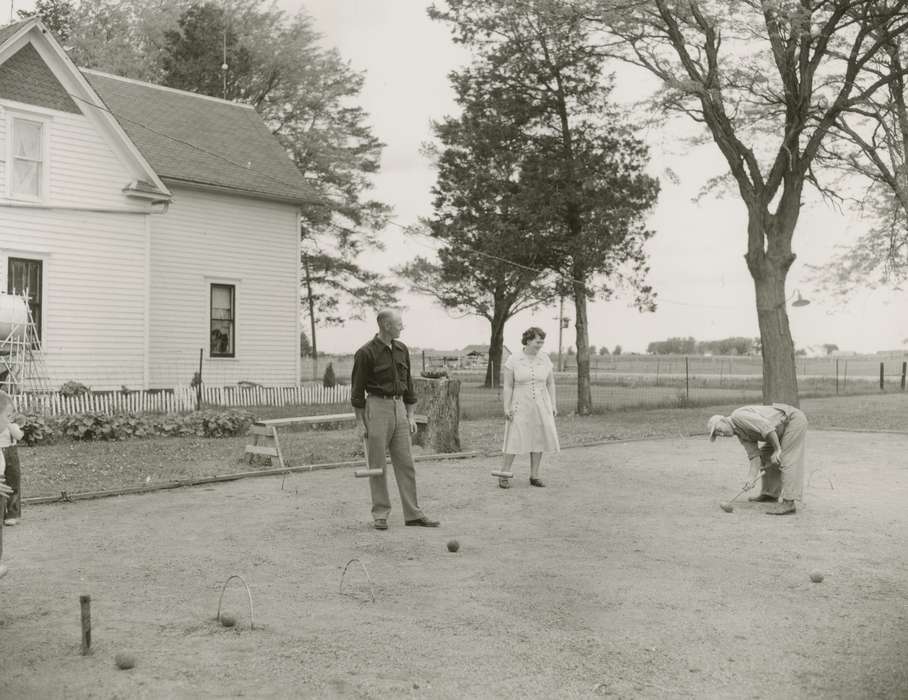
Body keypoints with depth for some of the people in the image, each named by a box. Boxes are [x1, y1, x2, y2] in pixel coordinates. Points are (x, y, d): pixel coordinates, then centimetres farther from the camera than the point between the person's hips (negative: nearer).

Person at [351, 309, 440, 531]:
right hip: (377, 407, -6)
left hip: (399, 407, 6)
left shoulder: (402, 350, 9)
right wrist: (360, 422, -9)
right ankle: (380, 515, 10)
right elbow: (357, 389, -7)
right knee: (377, 465, 1)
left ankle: (412, 514, 8)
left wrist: (411, 415, 10)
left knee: (405, 463, 4)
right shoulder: (366, 353, -9)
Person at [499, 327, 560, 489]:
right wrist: (506, 408, -13)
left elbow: (550, 383, 6)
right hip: (520, 407, -3)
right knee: (515, 440, -6)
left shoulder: (545, 359, -1)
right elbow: (507, 386, -7)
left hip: (541, 406, 3)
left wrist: (553, 405, 2)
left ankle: (534, 476, 12)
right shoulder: (513, 360, -9)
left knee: (539, 439, 2)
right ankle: (504, 475, 5)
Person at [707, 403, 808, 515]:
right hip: (784, 427, 10)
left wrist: (777, 449, -20)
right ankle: (770, 493, 27)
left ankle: (788, 502, -19)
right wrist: (752, 478, -8)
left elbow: (766, 427, -27)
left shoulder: (738, 416, -18)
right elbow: (755, 456, 4)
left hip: (794, 419, -10)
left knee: (787, 460, -15)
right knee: (766, 456, 17)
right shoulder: (741, 433, 10)